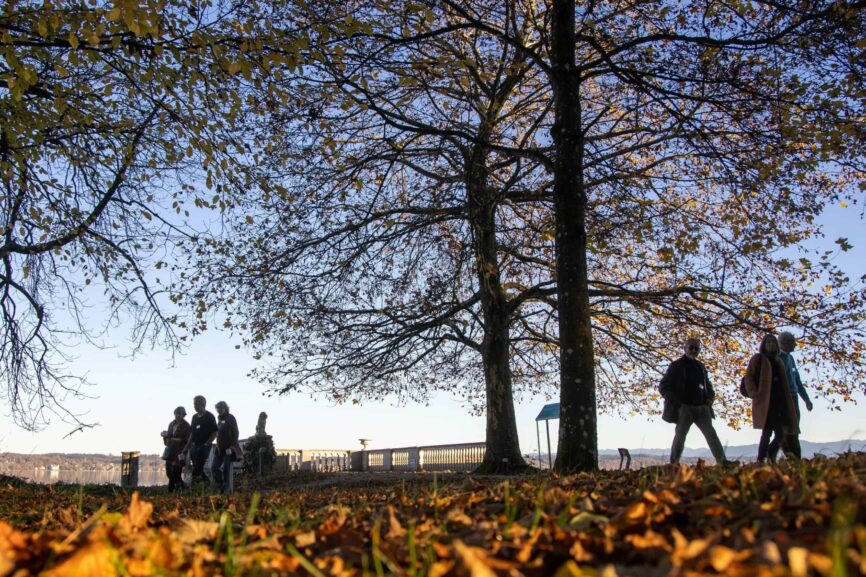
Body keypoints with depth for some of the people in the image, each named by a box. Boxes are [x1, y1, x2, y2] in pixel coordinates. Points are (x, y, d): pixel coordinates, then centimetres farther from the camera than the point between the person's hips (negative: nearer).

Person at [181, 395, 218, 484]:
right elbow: (192, 433, 19)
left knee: (198, 467, -12)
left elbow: (215, 433, -7)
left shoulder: (209, 416, -4)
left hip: (204, 446, -7)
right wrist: (187, 446, 13)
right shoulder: (195, 417, 15)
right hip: (194, 445, 7)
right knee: (196, 466, 7)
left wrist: (206, 444, -13)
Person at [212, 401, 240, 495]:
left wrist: (233, 445, -20)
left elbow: (235, 433, -13)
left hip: (229, 447, -8)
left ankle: (229, 490, -1)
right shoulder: (220, 418, 16)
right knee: (215, 467, 4)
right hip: (220, 447, 8)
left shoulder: (230, 418, -6)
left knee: (228, 469, -5)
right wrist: (218, 445, 15)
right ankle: (222, 486, 16)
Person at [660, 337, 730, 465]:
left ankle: (723, 462, -7)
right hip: (684, 408, -4)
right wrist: (676, 403, -11)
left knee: (711, 434, -4)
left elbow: (709, 387, 27)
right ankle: (673, 465, -6)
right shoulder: (676, 366, 3)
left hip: (701, 408, 4)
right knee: (680, 435, -9)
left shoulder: (700, 367, 18)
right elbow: (663, 387, -1)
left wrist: (709, 401, 8)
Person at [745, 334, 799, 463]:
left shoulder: (778, 361, 21)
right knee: (767, 432, -9)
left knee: (781, 432, -1)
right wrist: (755, 394, -14)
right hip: (764, 402, -6)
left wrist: (786, 403, 16)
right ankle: (761, 460, -3)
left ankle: (771, 457, 15)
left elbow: (783, 384, 24)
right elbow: (749, 377, -4)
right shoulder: (757, 359, 3)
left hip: (778, 402, 6)